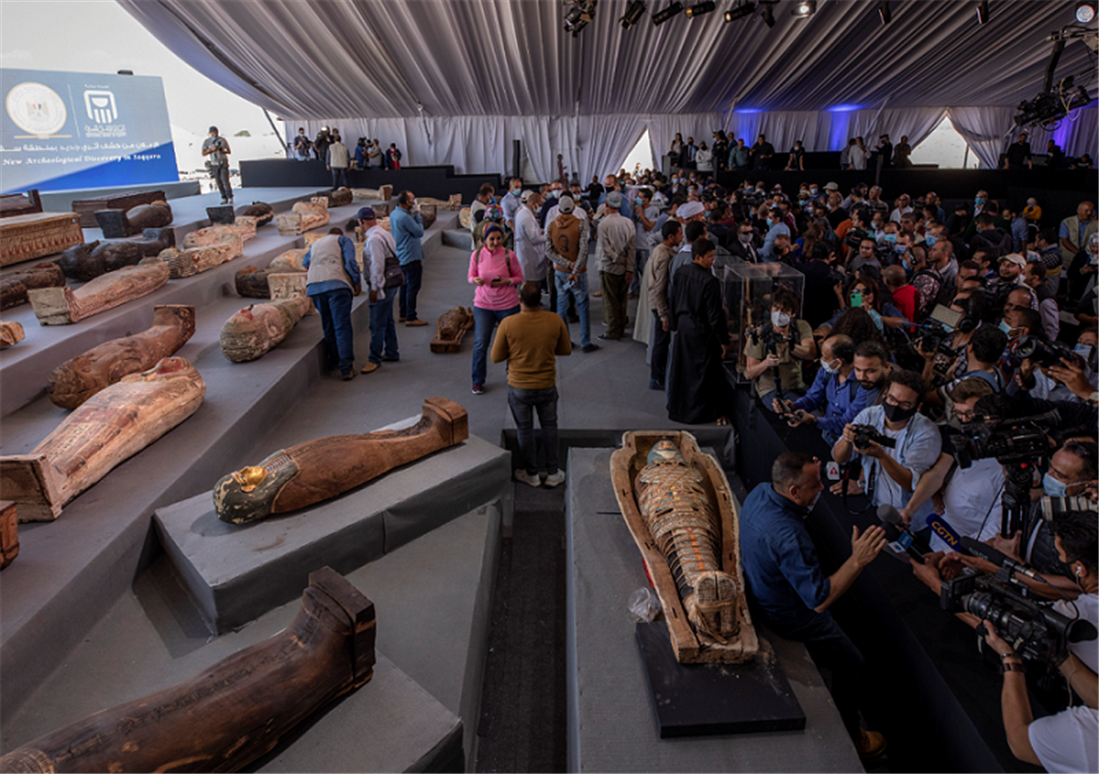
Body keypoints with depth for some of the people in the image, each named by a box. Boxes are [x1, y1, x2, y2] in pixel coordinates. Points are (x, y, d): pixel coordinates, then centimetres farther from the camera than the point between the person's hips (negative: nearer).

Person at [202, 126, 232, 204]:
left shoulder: (223, 140, -2)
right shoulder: (206, 141, 0)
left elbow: (229, 151, 4)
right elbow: (203, 154, -1)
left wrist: (222, 152, -17)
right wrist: (211, 150, -18)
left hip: (223, 163, -2)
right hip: (214, 165, 2)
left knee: (225, 180, -13)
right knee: (219, 182, 3)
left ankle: (230, 198, -7)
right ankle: (224, 198, 9)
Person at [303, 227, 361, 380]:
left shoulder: (315, 244, 31)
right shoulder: (343, 240, 16)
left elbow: (305, 262, 48)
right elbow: (350, 262, -1)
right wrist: (357, 282, 8)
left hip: (314, 286, 5)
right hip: (337, 284, -5)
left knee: (328, 327, 16)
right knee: (342, 327, -7)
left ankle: (333, 361, 23)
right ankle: (346, 369, -11)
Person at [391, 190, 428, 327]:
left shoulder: (394, 214, 10)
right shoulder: (404, 217, -21)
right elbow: (420, 232, -16)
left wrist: (415, 217, 3)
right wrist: (418, 216, -6)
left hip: (401, 257, 10)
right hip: (411, 257, -10)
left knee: (405, 286, 16)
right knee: (413, 287, -5)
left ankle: (403, 315, 24)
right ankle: (411, 318, -2)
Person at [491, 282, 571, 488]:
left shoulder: (508, 324, -19)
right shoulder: (555, 320, -13)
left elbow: (496, 357, -9)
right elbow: (566, 350, 0)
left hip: (519, 388, -2)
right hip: (547, 386, 2)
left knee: (525, 430, 17)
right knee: (549, 427, 20)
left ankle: (531, 474, 31)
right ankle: (552, 473, 30)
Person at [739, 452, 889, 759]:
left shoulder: (759, 492, -15)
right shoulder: (788, 537, -41)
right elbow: (819, 600, -36)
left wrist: (807, 472, -3)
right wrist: (857, 561, -39)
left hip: (759, 595, 9)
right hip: (789, 616, -8)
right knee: (851, 664, 12)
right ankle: (849, 737, 33)